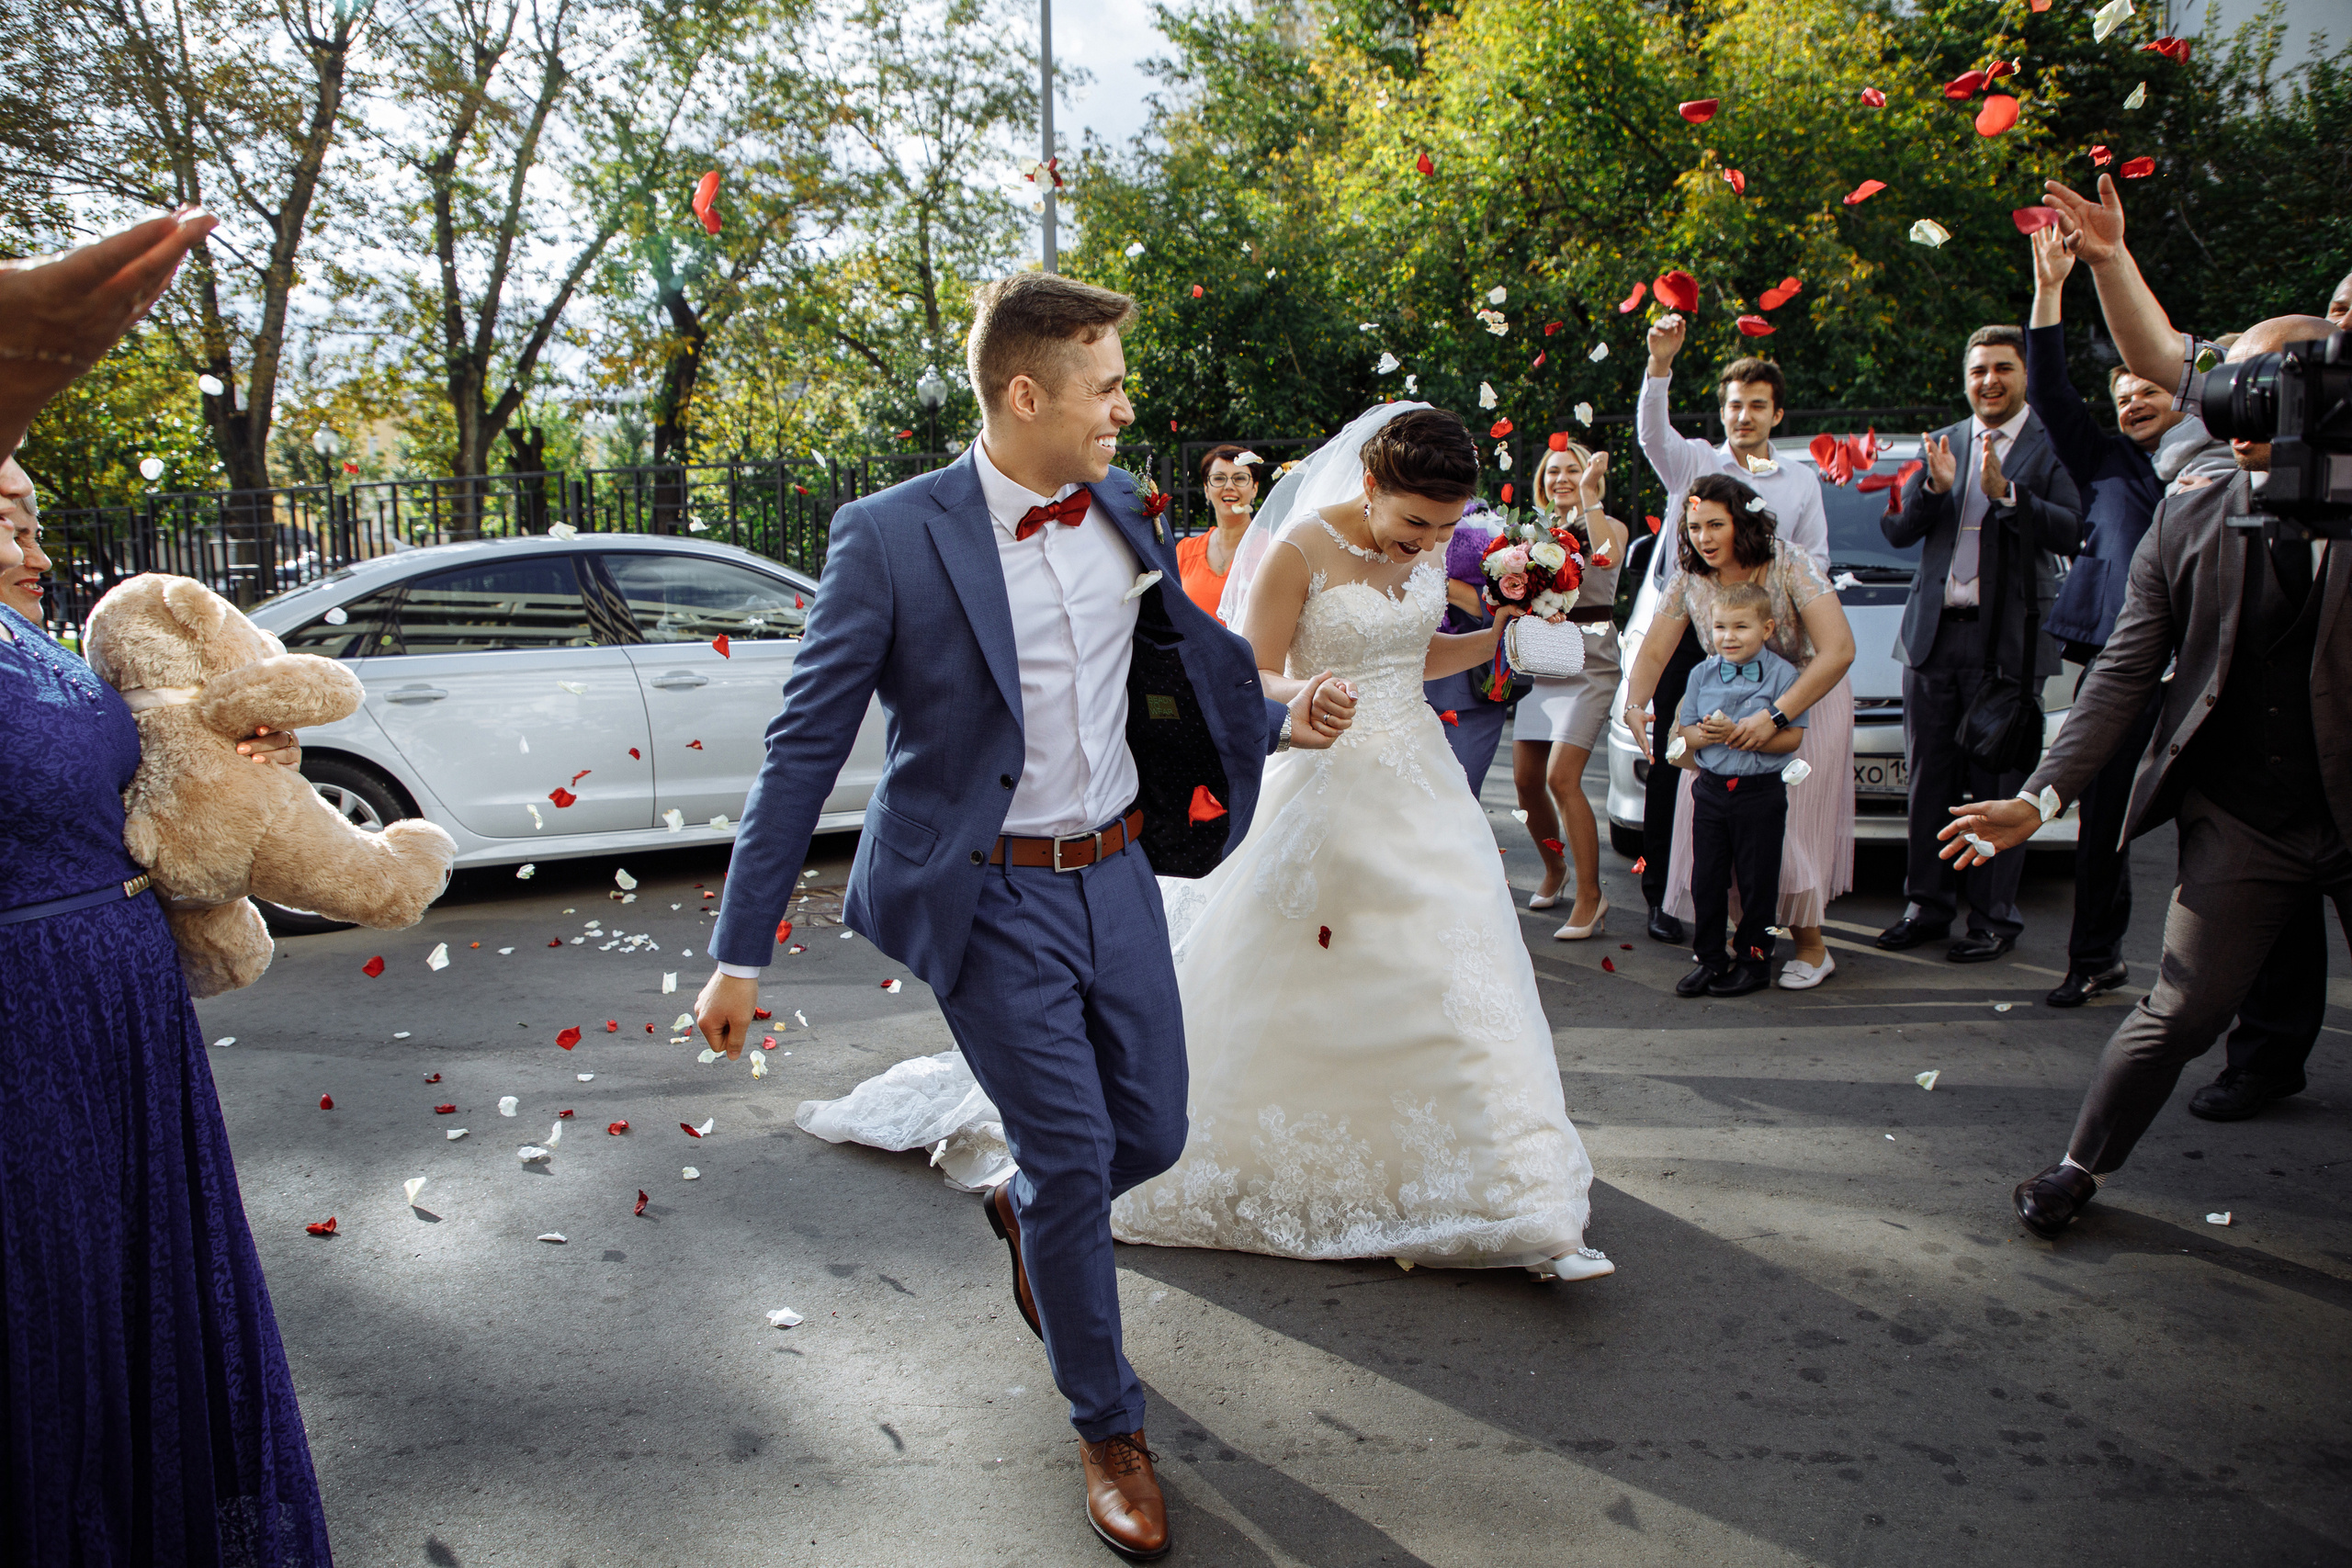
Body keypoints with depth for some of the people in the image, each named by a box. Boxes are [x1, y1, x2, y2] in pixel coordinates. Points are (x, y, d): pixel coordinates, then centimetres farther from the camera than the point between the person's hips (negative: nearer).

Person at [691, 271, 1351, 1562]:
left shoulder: (1121, 510, 3)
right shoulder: (891, 537, -15)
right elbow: (803, 750, -11)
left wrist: (1280, 722, 4)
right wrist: (740, 953, -10)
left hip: (1117, 874, 6)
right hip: (991, 898, -5)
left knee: (1151, 1136, 11)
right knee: (1072, 1155, 0)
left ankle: (1024, 1213, 48)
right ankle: (1108, 1429, 25)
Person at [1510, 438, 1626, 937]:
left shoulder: (1607, 526, 1)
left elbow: (1607, 556, -24)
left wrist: (1589, 496, -22)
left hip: (1588, 665, -5)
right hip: (1538, 663, 6)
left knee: (1561, 778, -17)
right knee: (1526, 780, 5)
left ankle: (1590, 894, -9)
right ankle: (1554, 868, 30)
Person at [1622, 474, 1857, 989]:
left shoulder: (1790, 566, -23)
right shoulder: (1688, 581, -8)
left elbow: (1839, 650, -32)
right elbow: (1653, 654, -3)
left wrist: (1774, 716, -39)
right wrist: (1634, 705, -25)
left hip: (1806, 700, -4)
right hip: (1728, 707, 5)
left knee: (1790, 825, -8)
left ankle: (1811, 948, 9)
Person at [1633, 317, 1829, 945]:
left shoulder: (1801, 481, 16)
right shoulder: (1693, 461, 8)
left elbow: (1816, 558, 14)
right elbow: (1651, 432, -13)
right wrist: (1661, 362, -30)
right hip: (1685, 633, -1)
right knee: (1670, 766, 0)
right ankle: (1663, 895, 7)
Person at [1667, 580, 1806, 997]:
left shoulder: (1782, 675, -6)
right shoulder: (1702, 674, 7)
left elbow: (1791, 738, -12)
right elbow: (1683, 731, 7)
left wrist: (1737, 733, -20)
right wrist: (1702, 734, -16)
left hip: (1761, 793, -4)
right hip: (1711, 790, 4)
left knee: (1757, 881, 4)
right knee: (1706, 880, 8)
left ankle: (1753, 961, 17)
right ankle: (1709, 959, 20)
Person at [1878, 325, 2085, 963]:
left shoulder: (2051, 446, -2)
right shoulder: (1943, 443, 12)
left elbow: (2073, 533, -13)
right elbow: (1898, 532, 6)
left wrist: (2006, 494, -23)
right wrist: (1933, 487, -11)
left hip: (2008, 640, -4)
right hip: (1932, 633, 5)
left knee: (1997, 784, 2)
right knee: (1929, 779, 11)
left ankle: (1994, 918, 11)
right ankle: (1928, 905, 22)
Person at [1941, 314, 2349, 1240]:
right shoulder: (2186, 522, 4)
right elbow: (2125, 674, 4)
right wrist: (2041, 797, -3)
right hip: (2239, 820, 1)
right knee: (2180, 1016, 4)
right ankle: (2083, 1166, 22)